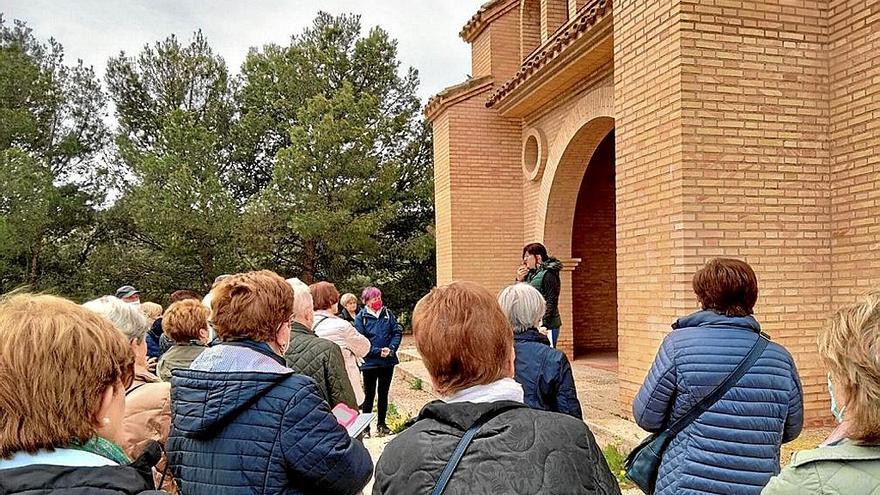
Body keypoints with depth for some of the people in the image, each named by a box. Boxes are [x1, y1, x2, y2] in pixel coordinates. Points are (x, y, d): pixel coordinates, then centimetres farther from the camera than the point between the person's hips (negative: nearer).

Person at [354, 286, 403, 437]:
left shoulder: (388, 313, 1)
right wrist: (378, 351, -20)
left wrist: (391, 348, -15)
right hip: (369, 362, -3)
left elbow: (397, 332, 0)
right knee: (369, 395, 6)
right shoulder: (361, 317, -8)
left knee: (384, 393, 14)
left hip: (388, 361, 3)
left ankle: (381, 424, 27)